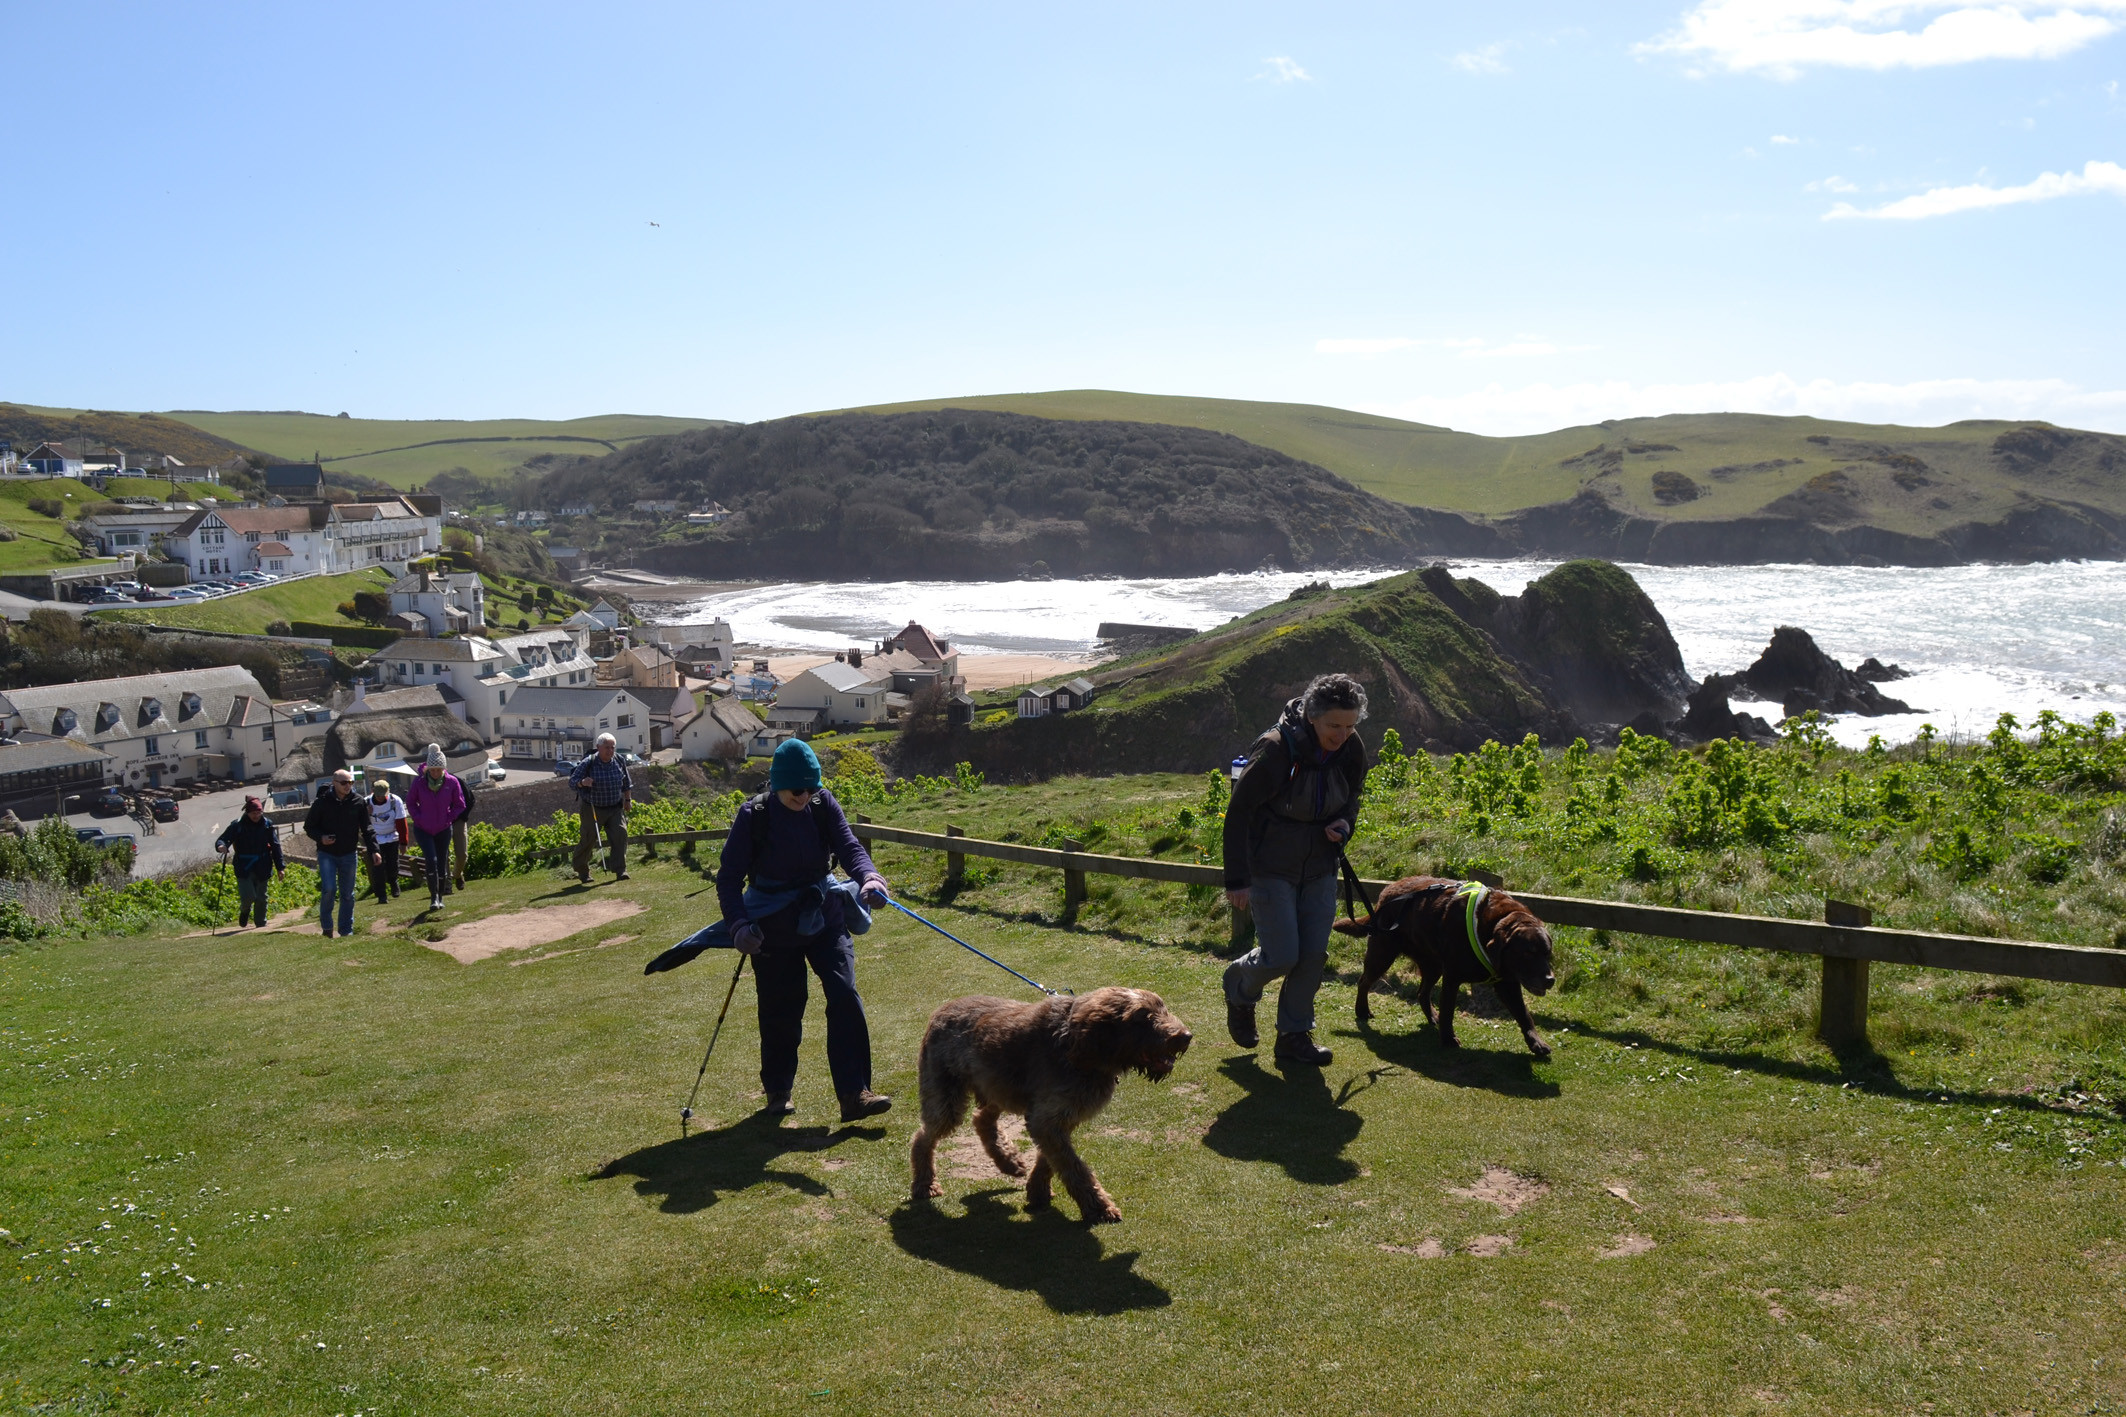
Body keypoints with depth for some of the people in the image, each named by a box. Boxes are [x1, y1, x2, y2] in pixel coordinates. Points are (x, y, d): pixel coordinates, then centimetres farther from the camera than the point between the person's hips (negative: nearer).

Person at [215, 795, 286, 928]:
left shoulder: (268, 826, 1)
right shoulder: (237, 826, -5)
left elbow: (275, 847, 5)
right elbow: (222, 839, -5)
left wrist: (281, 867, 1)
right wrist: (221, 846, -31)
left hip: (262, 870, 2)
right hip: (244, 869, -2)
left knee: (261, 899, 7)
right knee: (248, 897, -11)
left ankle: (261, 925, 23)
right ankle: (244, 911, 24)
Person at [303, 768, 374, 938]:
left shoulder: (358, 802, -1)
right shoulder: (322, 802, -7)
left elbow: (366, 829, 6)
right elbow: (309, 827, 2)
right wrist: (320, 837, -18)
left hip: (349, 854, 2)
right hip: (327, 854, -2)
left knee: (347, 894, 8)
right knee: (329, 889, -16)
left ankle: (347, 931, 18)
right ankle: (326, 926, 4)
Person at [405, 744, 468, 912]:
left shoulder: (452, 782, -11)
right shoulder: (419, 782, -12)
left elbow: (460, 805, 2)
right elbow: (410, 802, 3)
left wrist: (448, 818, -8)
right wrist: (418, 818, -7)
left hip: (443, 830, 1)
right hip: (423, 830, -1)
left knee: (442, 863, 6)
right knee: (431, 860, -17)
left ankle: (441, 897, 21)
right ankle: (434, 897, -10)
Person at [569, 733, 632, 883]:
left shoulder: (619, 760, -1)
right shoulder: (588, 763, -14)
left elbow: (626, 782, 14)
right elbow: (572, 781, -10)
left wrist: (628, 799, 15)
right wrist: (582, 782, -31)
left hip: (615, 808, 3)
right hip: (594, 809, -3)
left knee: (620, 835, -13)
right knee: (587, 840, 4)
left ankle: (620, 871, -10)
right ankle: (582, 872, 23)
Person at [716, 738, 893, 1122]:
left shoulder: (823, 804, -6)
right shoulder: (753, 815, -13)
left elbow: (849, 847, -17)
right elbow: (729, 877, -10)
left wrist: (869, 878, -38)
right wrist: (739, 924, -24)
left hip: (824, 916, 2)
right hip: (774, 927, -2)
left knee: (845, 997, -11)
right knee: (780, 1013, 7)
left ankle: (854, 1094, -10)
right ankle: (777, 1093, 28)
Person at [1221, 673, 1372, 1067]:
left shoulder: (1351, 750, -7)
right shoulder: (1276, 749, -24)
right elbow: (1238, 813, -18)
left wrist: (1344, 823, -10)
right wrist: (1237, 880, -17)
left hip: (1320, 868, 5)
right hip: (1271, 868, -5)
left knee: (1314, 954, 3)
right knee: (1281, 956, -7)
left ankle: (1294, 1035, 18)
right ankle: (1239, 987, 26)